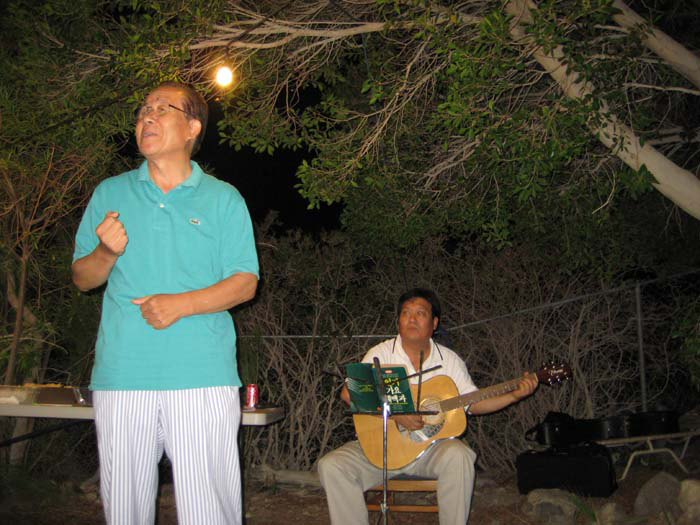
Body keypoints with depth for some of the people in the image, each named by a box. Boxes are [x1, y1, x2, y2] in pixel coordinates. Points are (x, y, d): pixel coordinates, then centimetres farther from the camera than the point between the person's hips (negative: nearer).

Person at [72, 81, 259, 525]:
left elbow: (245, 283, 2)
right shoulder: (110, 193, 14)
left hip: (203, 375, -2)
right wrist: (106, 254, -8)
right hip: (122, 372, 2)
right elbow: (82, 277, 15)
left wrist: (183, 303, -13)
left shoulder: (224, 199, 7)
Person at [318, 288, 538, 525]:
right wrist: (396, 414, -25)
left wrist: (514, 395, -3)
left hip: (431, 447, 1)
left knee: (458, 455, -32)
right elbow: (348, 394, -15)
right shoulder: (381, 353, -3)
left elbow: (473, 403, 11)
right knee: (331, 465, -23)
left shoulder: (449, 360, 6)